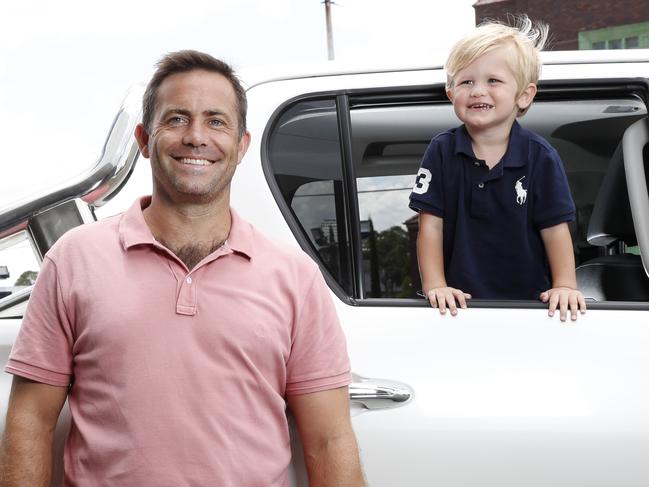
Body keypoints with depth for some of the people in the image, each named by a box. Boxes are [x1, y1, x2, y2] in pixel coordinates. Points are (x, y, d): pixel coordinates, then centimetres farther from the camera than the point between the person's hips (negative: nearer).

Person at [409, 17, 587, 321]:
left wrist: (565, 286, -10)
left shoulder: (540, 157, -3)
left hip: (528, 297, 1)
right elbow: (431, 225, -3)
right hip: (461, 301, -1)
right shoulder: (441, 151, -2)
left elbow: (554, 228, 0)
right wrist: (434, 285, -11)